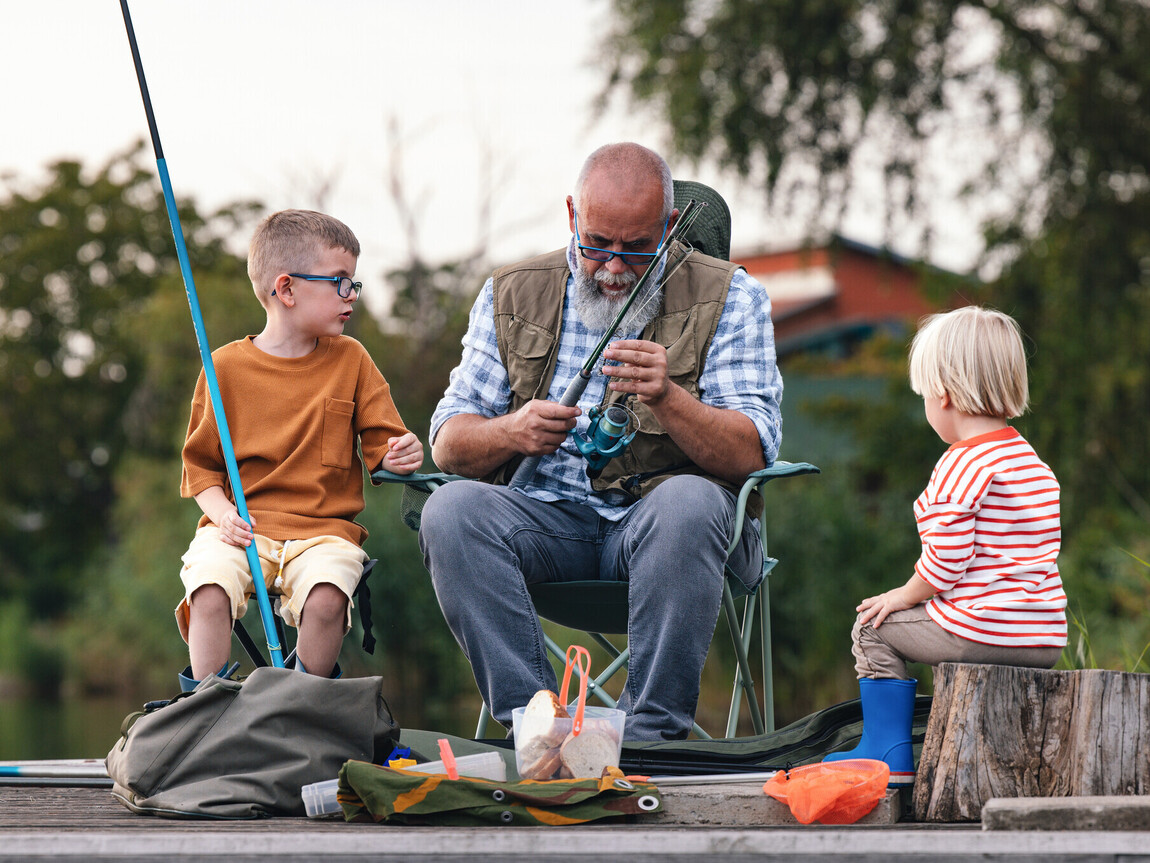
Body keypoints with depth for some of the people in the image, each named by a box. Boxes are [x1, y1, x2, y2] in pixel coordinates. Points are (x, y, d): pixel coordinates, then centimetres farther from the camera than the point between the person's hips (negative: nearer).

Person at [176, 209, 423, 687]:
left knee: (326, 598, -31)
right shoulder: (226, 366, 5)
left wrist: (400, 456, -15)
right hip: (242, 529, -1)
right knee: (210, 589, -31)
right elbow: (201, 463, 9)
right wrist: (222, 512, -10)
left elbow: (381, 445, 10)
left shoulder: (350, 360, 10)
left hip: (324, 530, 1)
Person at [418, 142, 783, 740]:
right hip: (547, 515, 3)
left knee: (689, 503, -36)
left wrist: (668, 399, -27)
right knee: (452, 510, -27)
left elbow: (749, 454, -9)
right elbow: (448, 442, 8)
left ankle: (651, 733, -30)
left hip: (661, 514, -2)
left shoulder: (726, 297, 1)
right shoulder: (511, 296, 10)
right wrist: (512, 432, -15)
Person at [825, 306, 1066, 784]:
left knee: (875, 629, 9)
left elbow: (946, 561, -17)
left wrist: (906, 595, 1)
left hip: (984, 630, -8)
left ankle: (889, 753, 10)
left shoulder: (961, 466, -14)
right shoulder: (1036, 465, 14)